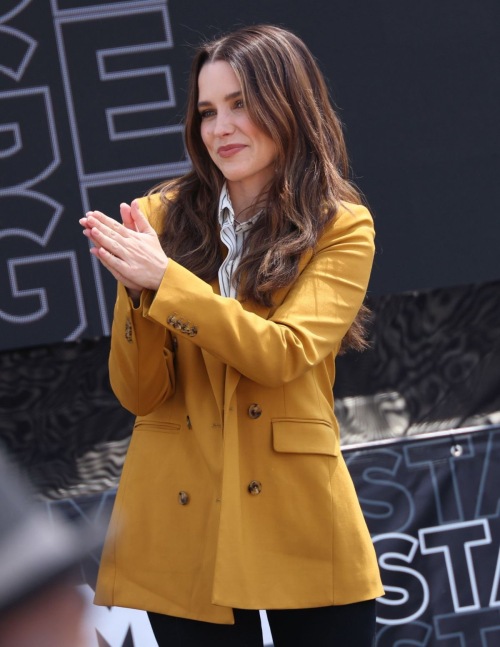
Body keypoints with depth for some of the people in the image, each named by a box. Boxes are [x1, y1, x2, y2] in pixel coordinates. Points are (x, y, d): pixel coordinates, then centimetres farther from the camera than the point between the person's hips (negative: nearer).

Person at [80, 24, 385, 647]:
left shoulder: (342, 228, 1)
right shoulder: (163, 215, 3)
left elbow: (281, 354, -16)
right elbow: (139, 394, 0)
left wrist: (163, 279, -21)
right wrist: (134, 288, -17)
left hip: (300, 520, -1)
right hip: (181, 519, 1)